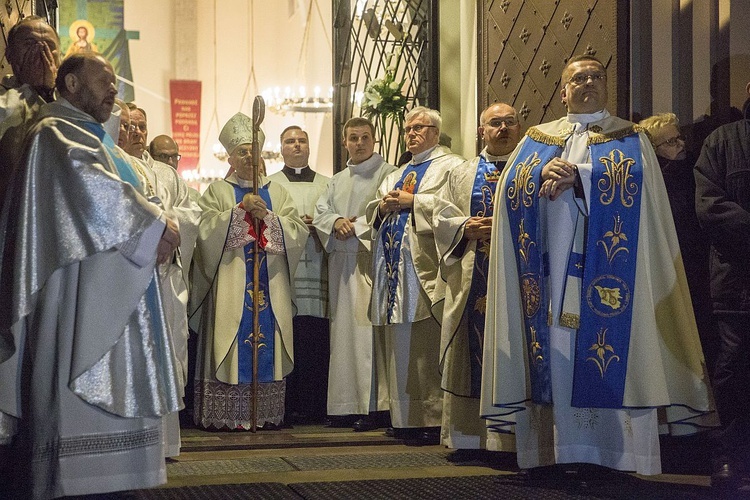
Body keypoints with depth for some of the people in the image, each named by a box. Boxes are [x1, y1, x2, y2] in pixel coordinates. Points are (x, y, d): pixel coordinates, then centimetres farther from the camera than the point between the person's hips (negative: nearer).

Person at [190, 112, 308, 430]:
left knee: (269, 347, 1)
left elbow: (298, 232, 3)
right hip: (231, 282, -3)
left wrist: (266, 216, -11)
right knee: (232, 348, -7)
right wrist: (242, 209, -15)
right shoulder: (217, 191, 8)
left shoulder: (277, 192, 15)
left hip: (270, 283, 3)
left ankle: (266, 413, 4)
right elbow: (207, 230, -8)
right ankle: (229, 415, -5)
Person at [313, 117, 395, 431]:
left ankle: (373, 405, -10)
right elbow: (320, 213, 12)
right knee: (345, 331, 6)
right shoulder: (337, 181, 22)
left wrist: (355, 226, -13)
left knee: (368, 331, -11)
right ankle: (348, 404, 9)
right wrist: (336, 221, -8)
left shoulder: (388, 175, 0)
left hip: (371, 263, -7)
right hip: (342, 265, 7)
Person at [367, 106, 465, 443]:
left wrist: (412, 201, -13)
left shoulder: (450, 166, 2)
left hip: (426, 269, -8)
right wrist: (383, 205, 1)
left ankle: (436, 419, -7)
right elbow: (373, 212, 23)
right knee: (401, 348, 6)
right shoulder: (398, 174, 26)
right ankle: (406, 418, 10)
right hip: (396, 269, 8)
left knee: (428, 348, -10)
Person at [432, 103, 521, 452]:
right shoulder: (461, 175, 18)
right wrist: (466, 228, -9)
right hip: (471, 278, 2)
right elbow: (441, 216, 10)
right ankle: (469, 435, 5)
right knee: (471, 354, 0)